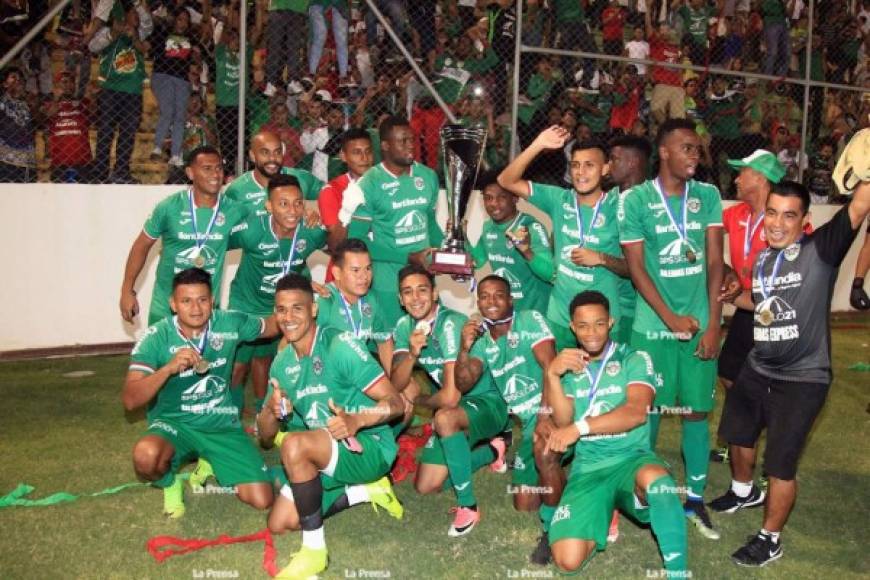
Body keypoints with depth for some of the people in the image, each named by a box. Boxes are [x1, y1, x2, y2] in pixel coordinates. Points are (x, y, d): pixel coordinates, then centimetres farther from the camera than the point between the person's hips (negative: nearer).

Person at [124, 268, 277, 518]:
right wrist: (169, 368, -38)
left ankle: (210, 462, 21)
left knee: (261, 500, -10)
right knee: (146, 455, -38)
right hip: (174, 422, -2)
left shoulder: (229, 322, -10)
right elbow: (130, 400, -23)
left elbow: (274, 325, 7)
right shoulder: (156, 338, -17)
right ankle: (170, 483, 1)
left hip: (222, 423, 2)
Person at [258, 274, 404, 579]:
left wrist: (356, 420, -40)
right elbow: (265, 437, 6)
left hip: (369, 448, -8)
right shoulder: (281, 364, 3)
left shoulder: (340, 345, -17)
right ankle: (364, 491, 14)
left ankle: (314, 550, -18)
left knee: (294, 444, -32)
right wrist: (271, 411, -18)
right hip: (324, 457, 8)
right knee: (279, 523, 0)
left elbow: (395, 403, -20)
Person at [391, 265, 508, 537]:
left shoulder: (451, 324, -27)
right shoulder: (405, 326, -4)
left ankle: (468, 506, -22)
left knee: (445, 418, -40)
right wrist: (412, 353, -29)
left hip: (487, 403, -8)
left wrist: (418, 400, -9)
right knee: (425, 487, 6)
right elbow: (396, 384, -10)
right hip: (455, 411, 8)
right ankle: (491, 451, 28)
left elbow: (450, 397, -30)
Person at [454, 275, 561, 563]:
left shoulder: (530, 320, -8)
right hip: (528, 421, 6)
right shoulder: (482, 340, 10)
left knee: (543, 446, -38)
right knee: (524, 505, 4)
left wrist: (546, 415, -30)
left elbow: (551, 367, -19)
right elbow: (463, 384, 0)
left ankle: (553, 529, -18)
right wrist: (465, 348, -18)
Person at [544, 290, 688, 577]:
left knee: (656, 478, -41)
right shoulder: (567, 366, 12)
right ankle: (606, 507, 17)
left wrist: (580, 427, -23)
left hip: (631, 457, -3)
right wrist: (551, 375, -18)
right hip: (588, 467, 3)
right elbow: (562, 423, -3)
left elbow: (636, 412, -15)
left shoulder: (635, 359, 2)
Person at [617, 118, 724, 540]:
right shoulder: (635, 200, -4)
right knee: (648, 410, 6)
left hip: (700, 323, 3)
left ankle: (695, 499, 20)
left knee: (696, 411, 7)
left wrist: (712, 323, -3)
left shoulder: (708, 196, 4)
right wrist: (671, 318, -12)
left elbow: (714, 262, 3)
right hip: (653, 326, -2)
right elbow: (636, 267, -6)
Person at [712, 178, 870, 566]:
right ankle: (743, 491, 56)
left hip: (802, 378, -7)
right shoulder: (762, 259, 3)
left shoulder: (821, 250, -17)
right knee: (737, 434, 27)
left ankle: (770, 539, 24)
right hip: (758, 369, 7)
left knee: (780, 465, 1)